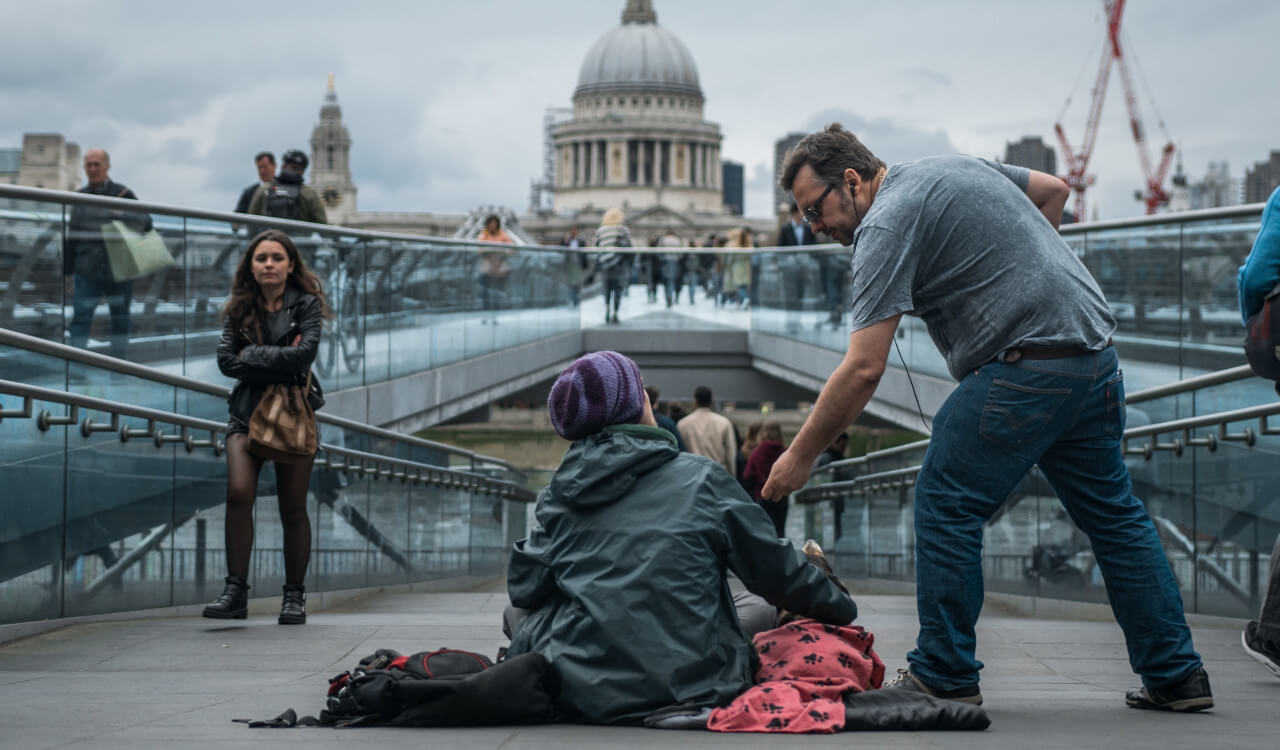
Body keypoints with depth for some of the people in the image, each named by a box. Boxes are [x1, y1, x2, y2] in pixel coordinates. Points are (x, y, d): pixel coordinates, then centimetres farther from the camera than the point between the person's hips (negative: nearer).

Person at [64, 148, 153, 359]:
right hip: (88, 273, 1)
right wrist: (67, 274, 12)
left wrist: (122, 215, -29)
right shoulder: (79, 197, 10)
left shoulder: (123, 194, 1)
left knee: (120, 320, 8)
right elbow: (71, 239, 14)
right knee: (80, 318, -8)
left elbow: (146, 222, -9)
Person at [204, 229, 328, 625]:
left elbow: (304, 354, -15)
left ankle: (294, 597, 11)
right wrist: (279, 362, -12)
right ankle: (235, 591, -14)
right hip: (247, 411, 1)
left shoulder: (306, 305, 1)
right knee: (238, 493, -17)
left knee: (293, 507, 2)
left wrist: (252, 356, -10)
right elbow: (226, 360, -5)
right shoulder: (239, 309, 8)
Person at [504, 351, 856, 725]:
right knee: (760, 608, 23)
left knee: (519, 612, 27)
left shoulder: (558, 495, 2)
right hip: (692, 688, -1)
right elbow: (776, 571, 2)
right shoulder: (699, 478, -3)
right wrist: (841, 609, 19)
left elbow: (525, 589, 1)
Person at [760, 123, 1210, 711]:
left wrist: (800, 456, -8)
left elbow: (864, 369, -15)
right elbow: (1053, 189, 29)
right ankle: (1175, 675, 19)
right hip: (1095, 349, 9)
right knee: (1112, 512, 16)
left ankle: (944, 675, 5)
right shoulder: (956, 166, 18)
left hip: (1025, 365, -9)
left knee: (946, 505, 0)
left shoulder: (885, 225, -9)